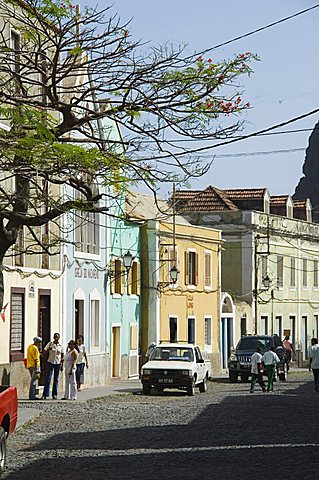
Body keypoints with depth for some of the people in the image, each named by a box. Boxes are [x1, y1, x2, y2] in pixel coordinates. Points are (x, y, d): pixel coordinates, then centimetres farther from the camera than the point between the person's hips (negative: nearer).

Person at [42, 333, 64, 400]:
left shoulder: (61, 346, 4)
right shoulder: (50, 344, 1)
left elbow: (62, 356, 9)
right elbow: (44, 352, 1)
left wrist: (62, 365, 5)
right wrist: (48, 349, -19)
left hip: (58, 363, 2)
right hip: (50, 362, -1)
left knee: (56, 380, 6)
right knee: (48, 379, -5)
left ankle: (54, 395, 11)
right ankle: (45, 394, -5)